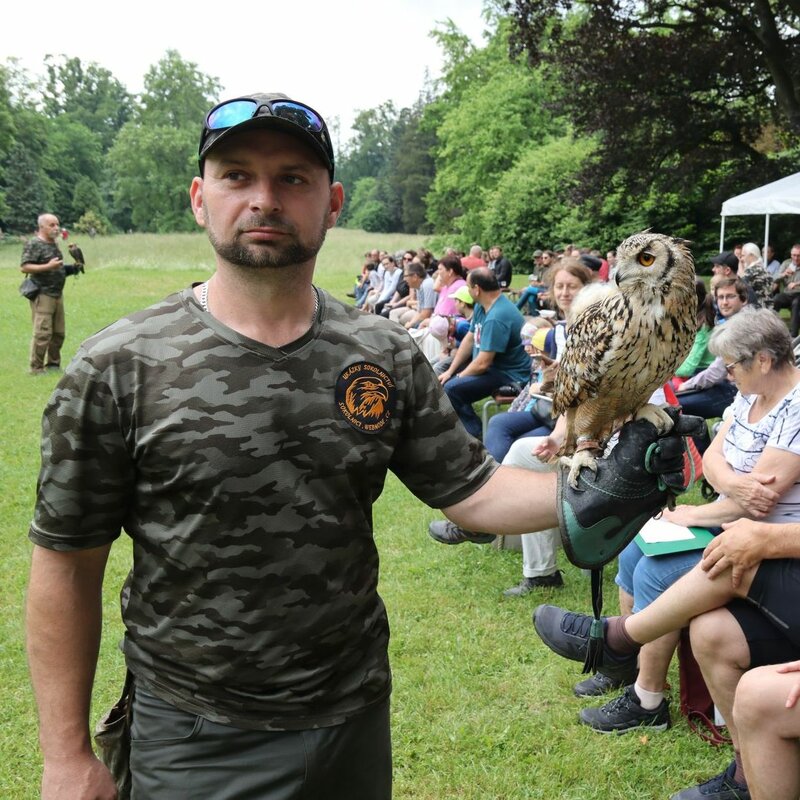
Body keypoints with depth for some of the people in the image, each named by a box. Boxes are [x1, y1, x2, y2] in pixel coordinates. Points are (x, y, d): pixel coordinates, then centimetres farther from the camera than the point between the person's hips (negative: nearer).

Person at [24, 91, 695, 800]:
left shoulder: (386, 357, -3)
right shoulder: (119, 368, -13)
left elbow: (471, 489, -1)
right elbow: (67, 566, -8)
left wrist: (588, 499, -19)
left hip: (358, 716, 4)